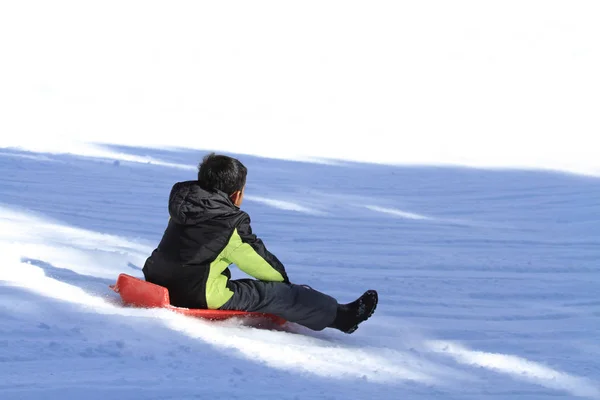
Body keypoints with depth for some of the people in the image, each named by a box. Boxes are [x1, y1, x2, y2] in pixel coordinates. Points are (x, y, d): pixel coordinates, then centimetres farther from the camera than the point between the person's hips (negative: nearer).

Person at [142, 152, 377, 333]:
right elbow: (259, 261, -4)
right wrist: (283, 278, 16)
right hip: (199, 297, -8)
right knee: (278, 293, -1)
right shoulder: (231, 224, -16)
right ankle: (340, 317, 11)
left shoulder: (182, 204, 7)